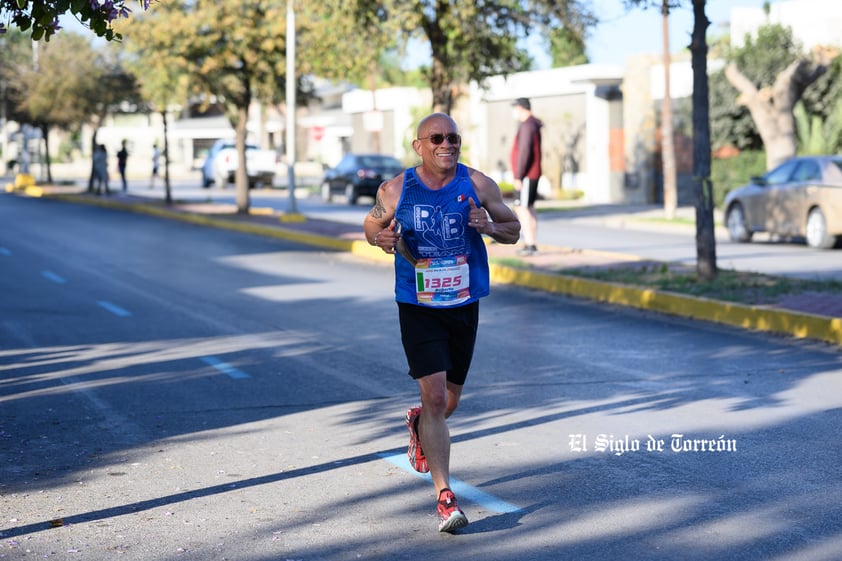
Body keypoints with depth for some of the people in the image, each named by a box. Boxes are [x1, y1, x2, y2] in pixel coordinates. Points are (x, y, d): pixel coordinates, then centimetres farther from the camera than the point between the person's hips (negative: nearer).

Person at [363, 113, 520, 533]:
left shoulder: (478, 184, -5)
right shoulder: (396, 190, -6)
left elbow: (514, 231, 4)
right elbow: (371, 224, 11)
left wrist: (489, 226, -18)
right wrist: (381, 237, -13)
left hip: (464, 307, 3)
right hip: (417, 308, -2)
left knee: (448, 403, 15)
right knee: (434, 395, -15)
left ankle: (419, 424, 52)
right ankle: (444, 496, -11)